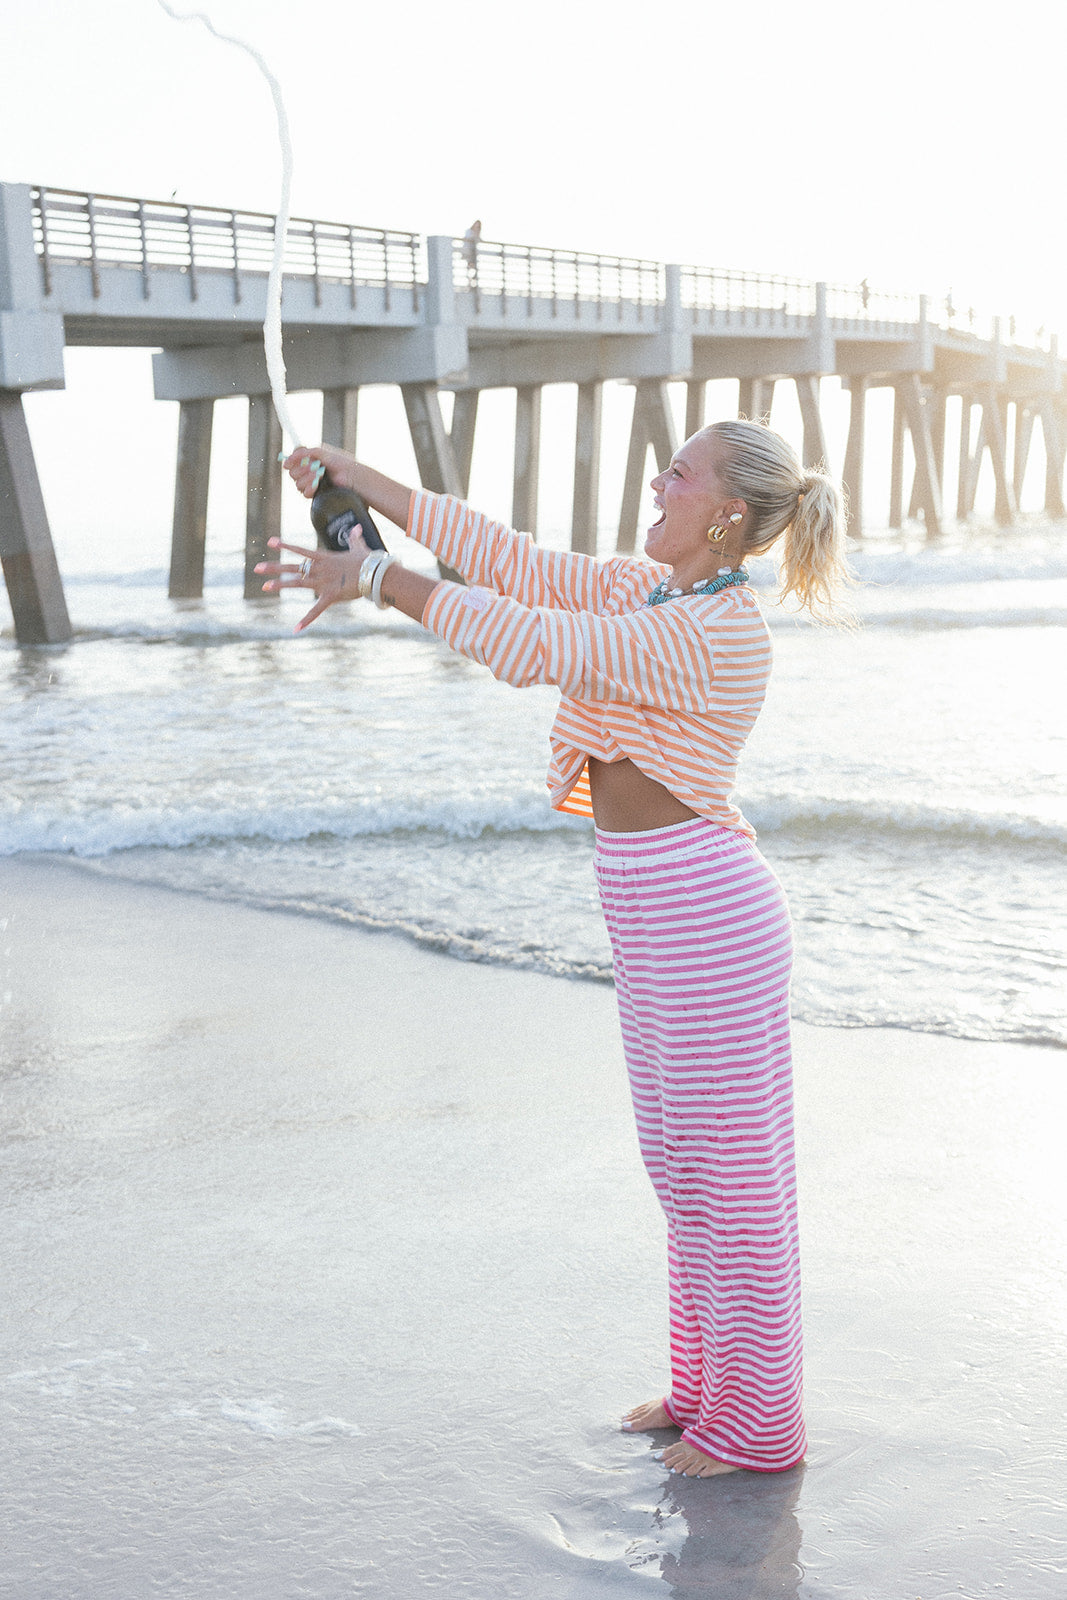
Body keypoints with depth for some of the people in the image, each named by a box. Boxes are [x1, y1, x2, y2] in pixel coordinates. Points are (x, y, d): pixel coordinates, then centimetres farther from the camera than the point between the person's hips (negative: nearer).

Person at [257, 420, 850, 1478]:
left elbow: (532, 644, -27)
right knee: (682, 1158, 19)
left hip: (704, 914, -10)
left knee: (731, 1167, 3)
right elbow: (512, 561, 9)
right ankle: (707, 1384, 34)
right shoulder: (646, 588, 9)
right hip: (656, 910, 10)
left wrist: (377, 579, -23)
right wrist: (363, 481, 8)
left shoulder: (714, 632, -20)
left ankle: (758, 1424, 18)